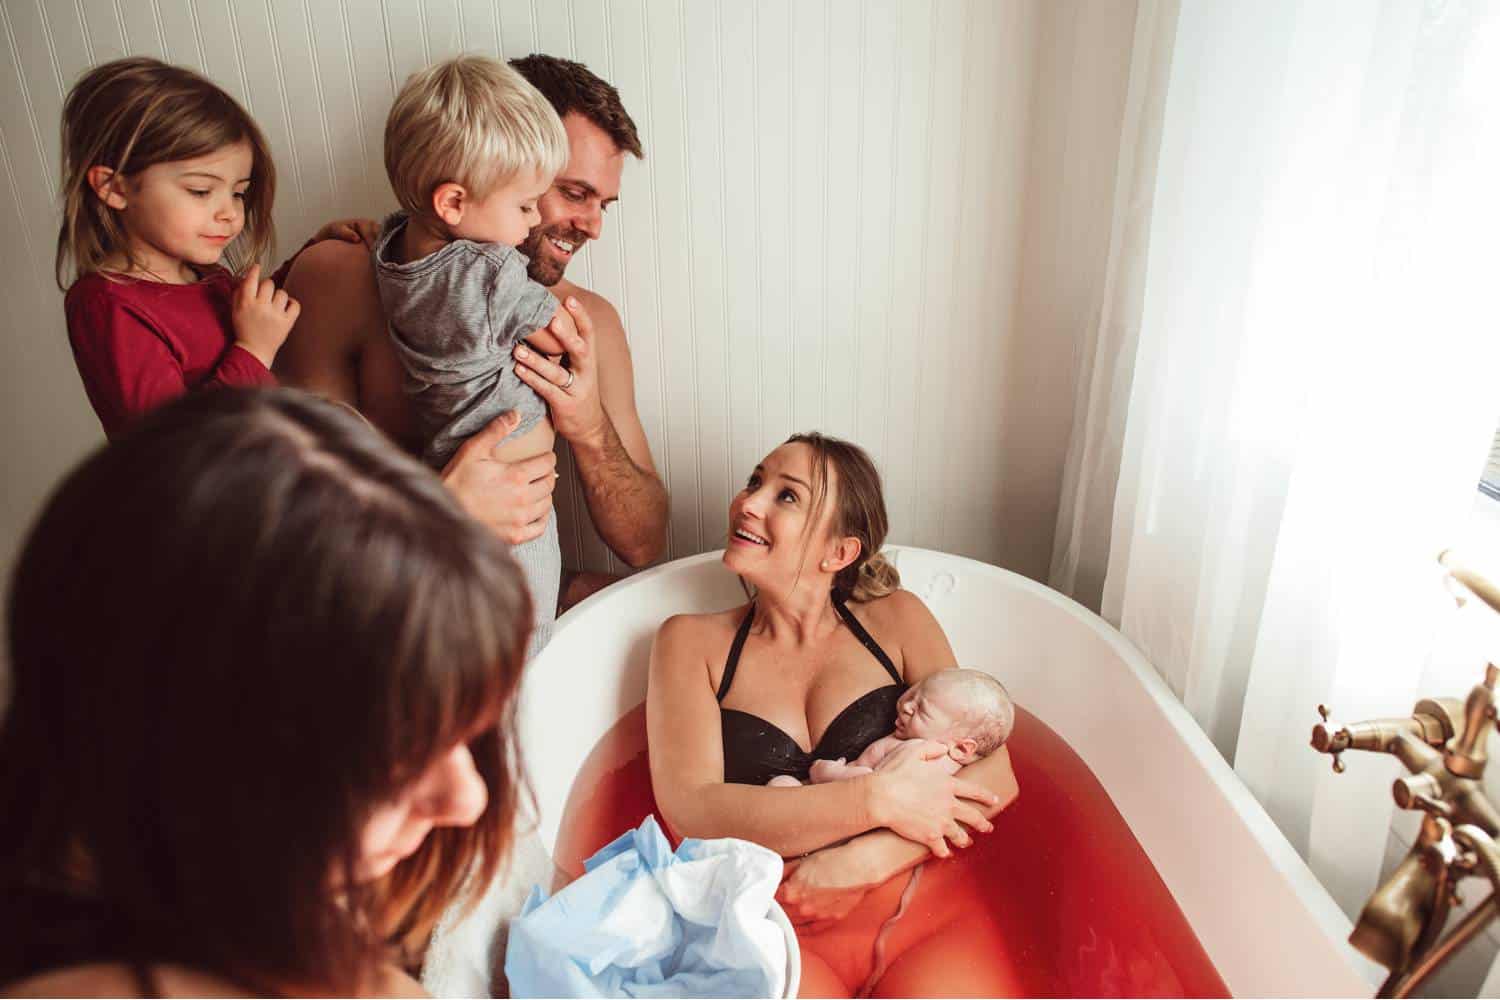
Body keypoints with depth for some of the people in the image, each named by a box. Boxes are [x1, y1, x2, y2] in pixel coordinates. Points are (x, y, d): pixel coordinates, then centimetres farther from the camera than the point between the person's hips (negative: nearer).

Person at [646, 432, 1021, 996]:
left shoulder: (895, 619, 11)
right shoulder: (692, 642, 8)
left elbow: (995, 775, 2)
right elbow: (692, 812, -6)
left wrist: (860, 863, -13)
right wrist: (879, 800, -14)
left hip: (910, 904, 2)